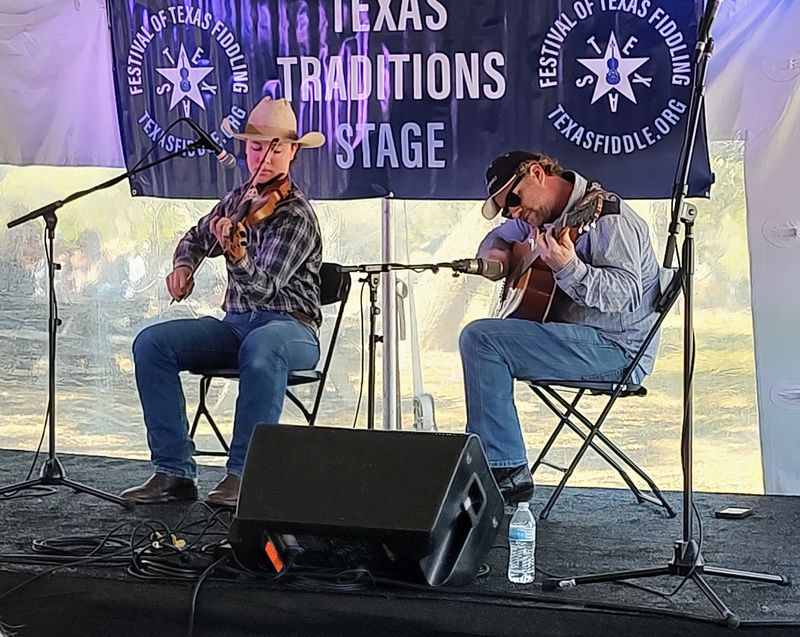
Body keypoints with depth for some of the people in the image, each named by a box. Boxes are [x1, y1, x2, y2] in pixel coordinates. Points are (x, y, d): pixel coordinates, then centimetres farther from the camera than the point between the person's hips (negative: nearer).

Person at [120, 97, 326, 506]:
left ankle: (242, 473, -32)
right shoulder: (237, 201, 10)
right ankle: (174, 471, -14)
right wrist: (183, 265, 7)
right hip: (235, 323, 7)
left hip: (291, 327, -6)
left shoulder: (297, 216, -11)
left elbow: (265, 288, -23)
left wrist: (237, 255, -43)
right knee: (151, 343, -15)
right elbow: (195, 239, 30)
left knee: (260, 349, -42)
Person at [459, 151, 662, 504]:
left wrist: (568, 269, -40)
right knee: (479, 336, 23)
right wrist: (493, 255, 5)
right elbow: (498, 238, 28)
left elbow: (624, 295, -27)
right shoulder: (543, 217, 13)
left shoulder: (606, 214, -16)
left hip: (616, 348, -11)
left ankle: (506, 472, -19)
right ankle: (481, 451, 23)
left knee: (479, 339, -21)